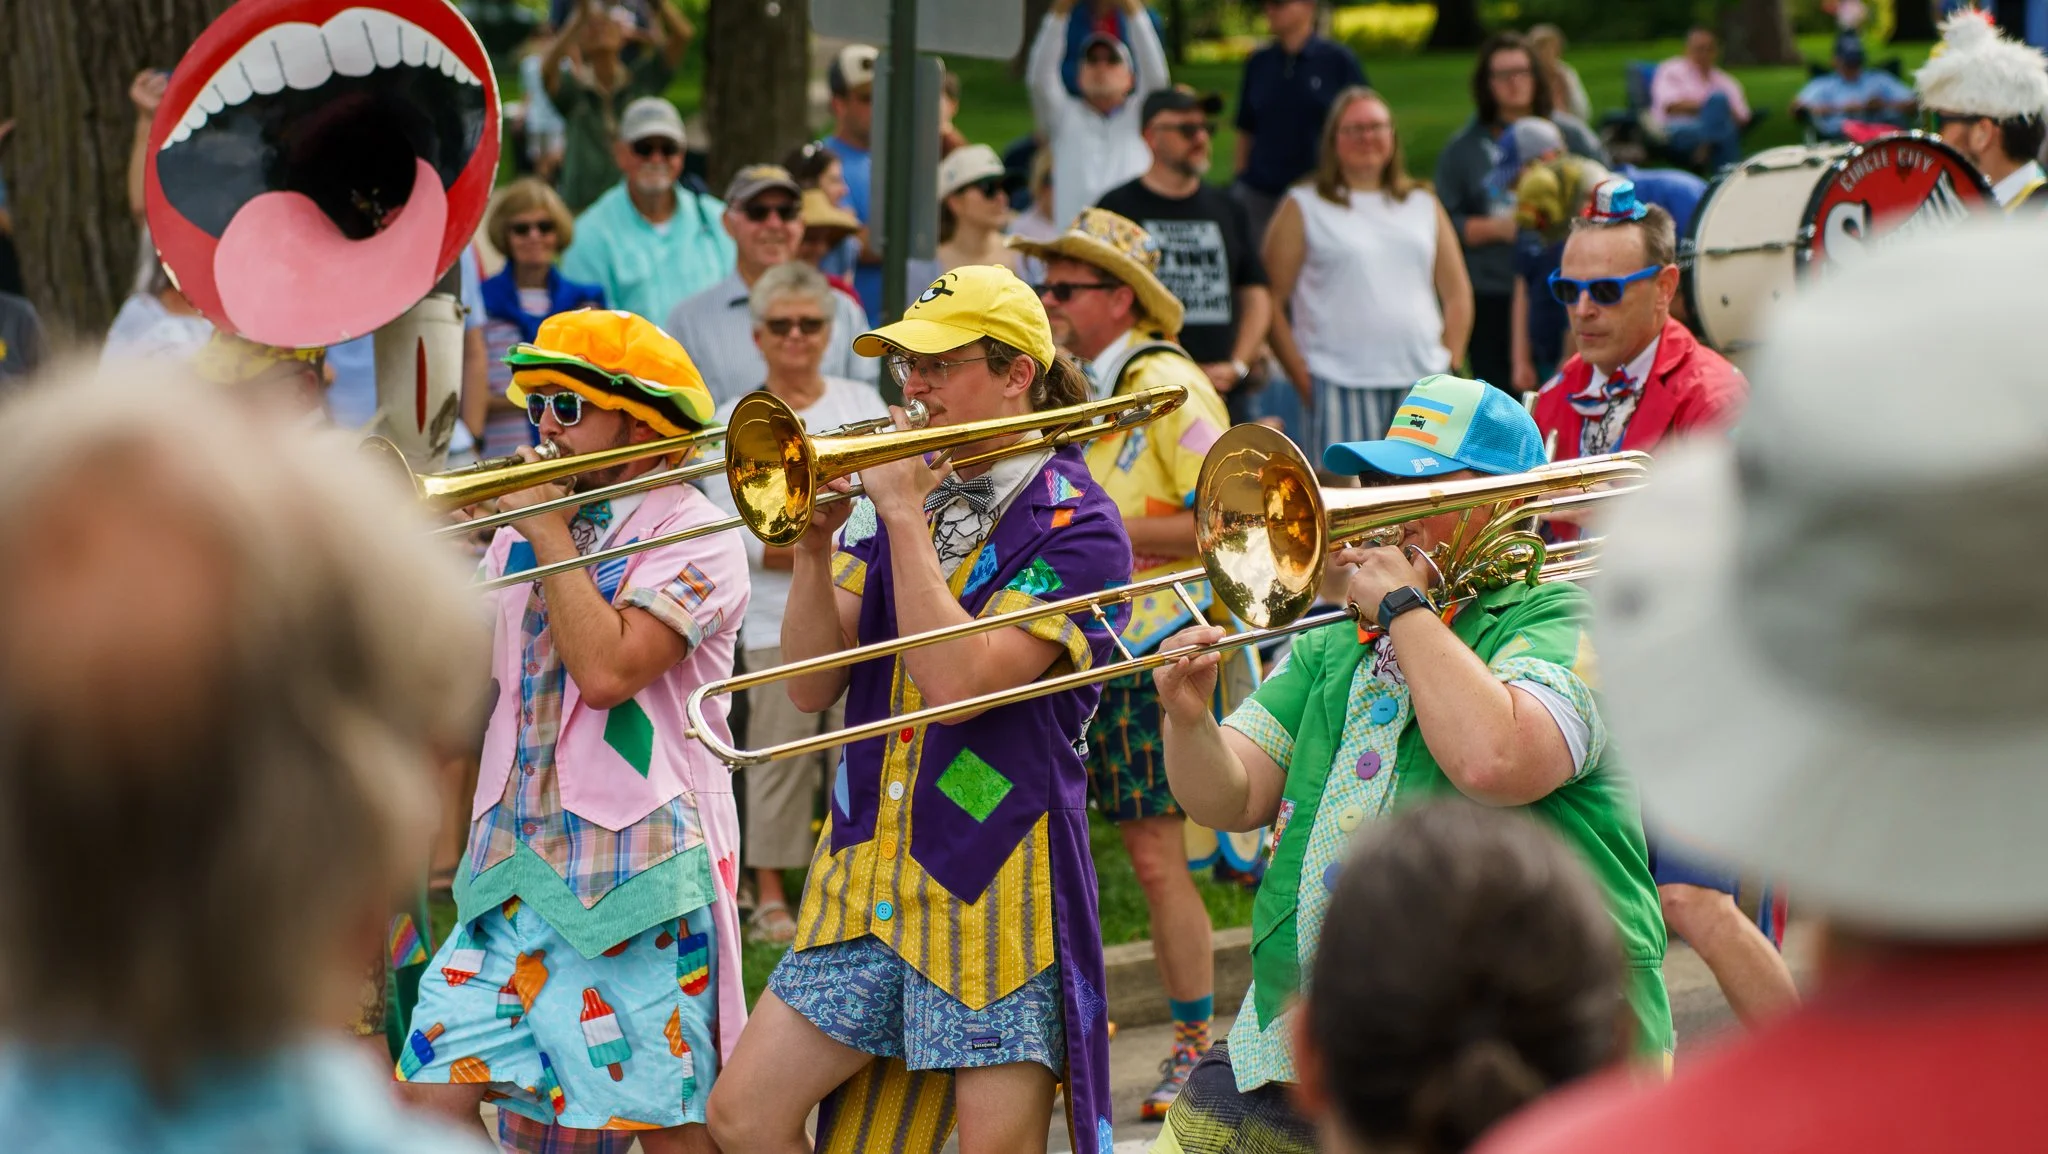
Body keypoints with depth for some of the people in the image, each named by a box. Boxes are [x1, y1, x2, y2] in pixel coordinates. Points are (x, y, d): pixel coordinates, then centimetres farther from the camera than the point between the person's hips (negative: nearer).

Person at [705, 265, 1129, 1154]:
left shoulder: (1075, 525, -7)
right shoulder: (893, 502, 12)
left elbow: (956, 680, -19)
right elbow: (812, 685, 6)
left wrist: (905, 514, -14)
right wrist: (813, 546, -8)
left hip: (996, 881, -6)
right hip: (867, 872, 6)